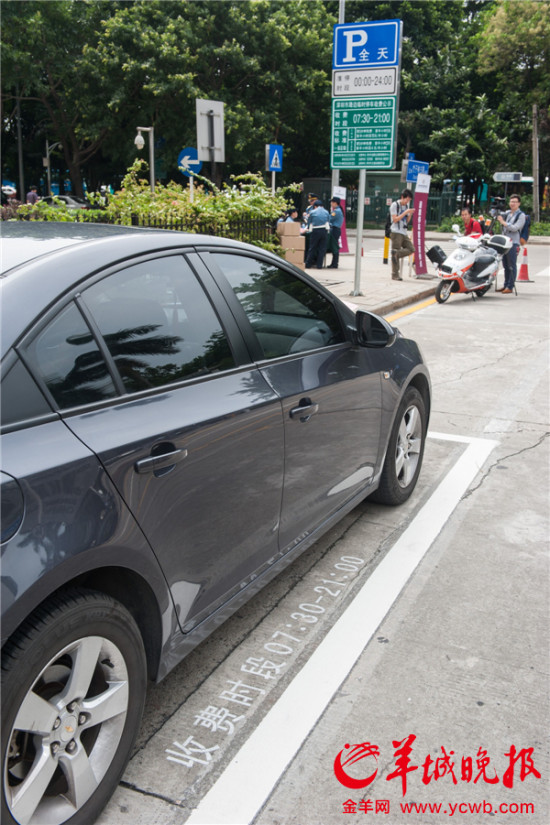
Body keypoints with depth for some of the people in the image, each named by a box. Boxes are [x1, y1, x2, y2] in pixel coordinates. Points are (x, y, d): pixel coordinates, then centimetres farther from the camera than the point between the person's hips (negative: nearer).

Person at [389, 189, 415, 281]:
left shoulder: (406, 206, 17)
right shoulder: (395, 205, -4)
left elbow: (406, 221, 19)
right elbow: (395, 219, -12)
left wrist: (410, 214, 1)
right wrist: (405, 212, -15)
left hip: (404, 233, 7)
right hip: (396, 232, -7)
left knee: (411, 249, -4)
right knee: (395, 251, -7)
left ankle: (396, 255, 6)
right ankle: (395, 275, -5)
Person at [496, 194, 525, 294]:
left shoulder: (521, 215, -3)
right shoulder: (507, 213, 16)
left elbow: (515, 228, -15)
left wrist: (503, 222, -17)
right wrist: (498, 216, 7)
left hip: (513, 243, -7)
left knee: (512, 266, -6)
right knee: (505, 265, 11)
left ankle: (510, 287, -5)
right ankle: (505, 285, 18)